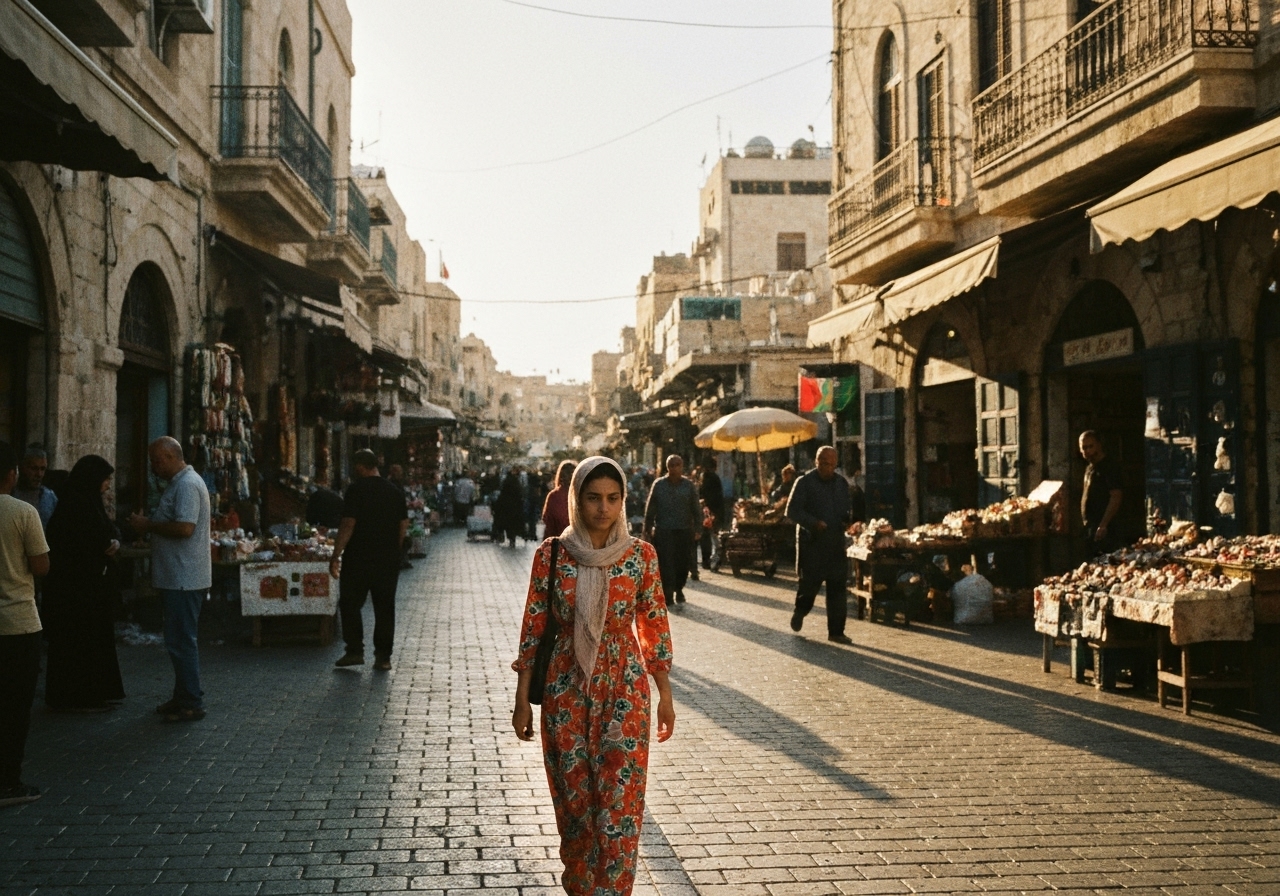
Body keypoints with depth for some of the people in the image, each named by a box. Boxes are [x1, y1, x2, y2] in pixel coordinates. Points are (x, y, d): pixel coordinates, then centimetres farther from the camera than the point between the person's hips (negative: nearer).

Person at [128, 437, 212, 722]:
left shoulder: (187, 485, -16)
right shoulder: (179, 483, 18)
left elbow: (185, 527, -26)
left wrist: (148, 526, -15)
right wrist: (148, 526, 12)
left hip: (184, 579, -11)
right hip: (177, 577, 11)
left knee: (181, 642, -6)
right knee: (180, 640, 15)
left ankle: (192, 704, -1)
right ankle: (183, 697, 24)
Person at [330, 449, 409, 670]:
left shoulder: (356, 490, -10)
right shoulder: (395, 492, 6)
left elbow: (348, 525, -15)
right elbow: (403, 527, 8)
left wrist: (336, 556, -10)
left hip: (358, 559, -4)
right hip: (388, 561, 4)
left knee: (350, 604, 9)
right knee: (384, 608, 9)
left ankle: (355, 651, 6)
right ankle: (383, 656, 9)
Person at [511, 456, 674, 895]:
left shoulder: (641, 555, -4)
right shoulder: (552, 554, -5)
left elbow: (655, 626, 3)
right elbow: (533, 628, 0)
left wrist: (665, 695, 4)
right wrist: (522, 701, 1)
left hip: (624, 691, 0)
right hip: (566, 691, 1)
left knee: (621, 803, -4)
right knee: (574, 801, 11)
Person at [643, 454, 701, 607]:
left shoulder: (689, 486, 5)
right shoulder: (659, 485, 2)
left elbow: (696, 510, 5)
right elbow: (650, 509, 4)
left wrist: (697, 529, -1)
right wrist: (648, 529, 0)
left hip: (684, 531, 1)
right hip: (663, 530, -1)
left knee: (682, 563, 6)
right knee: (666, 562, -7)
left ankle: (679, 589, 28)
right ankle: (668, 594, -5)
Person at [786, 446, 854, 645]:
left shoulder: (841, 483, 11)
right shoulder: (804, 482, -5)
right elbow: (792, 511, -8)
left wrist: (848, 517, -3)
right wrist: (813, 522, -22)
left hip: (836, 542, 4)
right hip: (812, 541, -4)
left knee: (838, 587, 0)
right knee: (810, 582, 0)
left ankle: (836, 631, 7)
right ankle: (800, 611, 32)